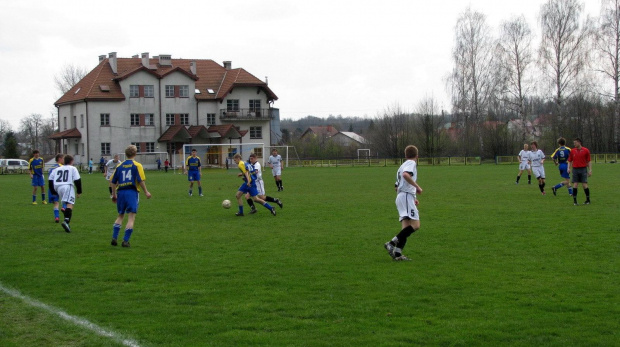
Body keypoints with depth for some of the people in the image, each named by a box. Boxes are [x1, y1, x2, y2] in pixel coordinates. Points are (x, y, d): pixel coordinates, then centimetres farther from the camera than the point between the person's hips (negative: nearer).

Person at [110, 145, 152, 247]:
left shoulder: (119, 166, 10)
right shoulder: (137, 165, -2)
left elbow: (113, 182, 11)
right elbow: (141, 180, -10)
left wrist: (114, 195, 21)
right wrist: (146, 192, 0)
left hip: (121, 192, 4)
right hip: (132, 192, -4)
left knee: (120, 216, 18)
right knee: (131, 217, 0)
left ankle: (114, 238, 10)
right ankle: (125, 241, -6)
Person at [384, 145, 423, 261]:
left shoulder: (403, 165, 27)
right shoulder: (411, 163, 0)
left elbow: (397, 186, 30)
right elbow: (406, 175, -22)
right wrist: (417, 187, -16)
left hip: (400, 196, 10)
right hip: (407, 196, -10)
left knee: (406, 227, 3)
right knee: (415, 225, -18)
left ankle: (397, 253, -9)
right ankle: (392, 243, -26)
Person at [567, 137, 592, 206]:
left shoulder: (586, 150, 0)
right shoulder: (572, 151, 6)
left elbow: (589, 161, 4)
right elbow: (570, 161, 12)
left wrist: (590, 170, -1)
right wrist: (569, 168, -2)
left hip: (583, 169, -2)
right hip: (575, 169, 2)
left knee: (584, 185, -5)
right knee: (575, 185, -5)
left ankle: (588, 200, 10)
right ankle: (574, 201, 0)